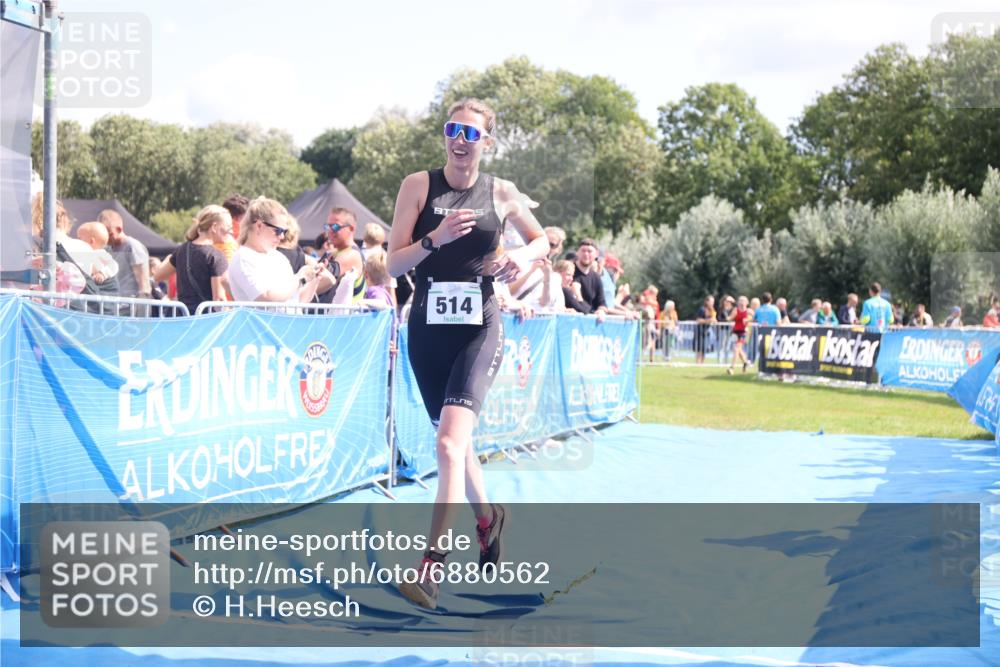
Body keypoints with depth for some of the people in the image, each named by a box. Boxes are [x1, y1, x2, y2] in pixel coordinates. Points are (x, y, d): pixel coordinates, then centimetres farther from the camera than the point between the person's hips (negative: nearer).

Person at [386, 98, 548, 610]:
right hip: (427, 328, 2)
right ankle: (487, 516, 44)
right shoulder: (419, 185, -1)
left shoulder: (502, 194, 1)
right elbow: (393, 265, -4)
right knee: (455, 441, 17)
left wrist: (523, 257, -4)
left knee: (449, 442, -19)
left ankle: (432, 566, -18)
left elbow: (541, 239, 18)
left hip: (479, 329, -2)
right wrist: (436, 238, -21)